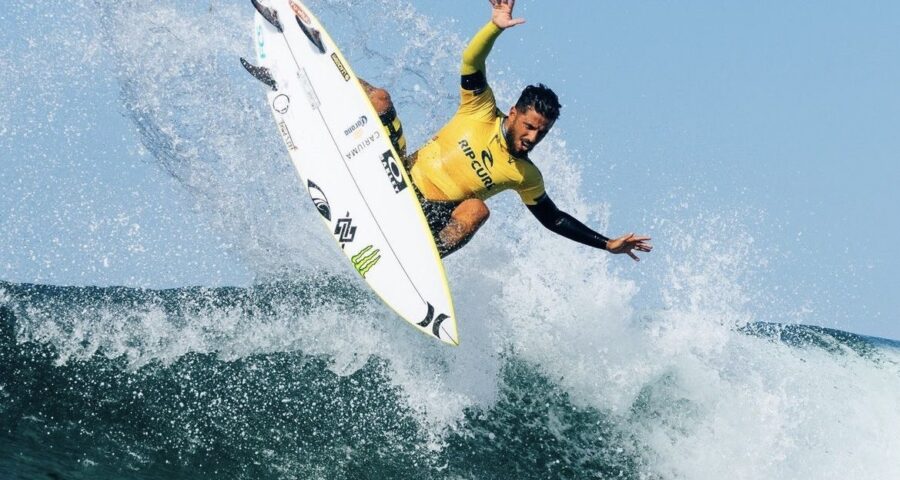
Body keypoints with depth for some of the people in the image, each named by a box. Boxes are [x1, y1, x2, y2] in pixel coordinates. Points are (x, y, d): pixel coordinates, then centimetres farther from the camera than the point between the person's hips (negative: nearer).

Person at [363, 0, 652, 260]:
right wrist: (495, 27, -34)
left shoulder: (525, 176, -1)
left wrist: (607, 244, 2)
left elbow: (553, 219, 9)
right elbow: (472, 60, -16)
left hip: (431, 217, 0)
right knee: (379, 98, -14)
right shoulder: (481, 112, -4)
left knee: (477, 209, -37)